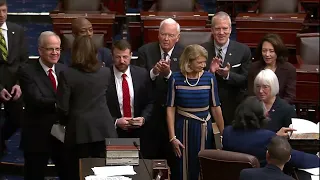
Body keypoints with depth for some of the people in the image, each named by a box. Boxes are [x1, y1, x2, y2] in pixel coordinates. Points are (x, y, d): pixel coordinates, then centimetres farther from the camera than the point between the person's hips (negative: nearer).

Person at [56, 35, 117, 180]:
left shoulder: (67, 74, -7)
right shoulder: (106, 72, 4)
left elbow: (62, 107, -7)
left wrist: (65, 122, 12)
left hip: (79, 129, -3)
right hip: (104, 128, 3)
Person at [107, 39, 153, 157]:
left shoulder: (142, 74, 2)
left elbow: (150, 103, 8)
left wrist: (143, 118, -9)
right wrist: (115, 122, -18)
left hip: (138, 134, 3)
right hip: (113, 135, -2)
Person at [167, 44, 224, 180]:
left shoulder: (209, 78, -4)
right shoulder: (175, 79, -5)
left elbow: (215, 107, 1)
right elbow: (171, 108, -3)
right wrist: (172, 137, -7)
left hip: (204, 129, 1)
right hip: (183, 128, 0)